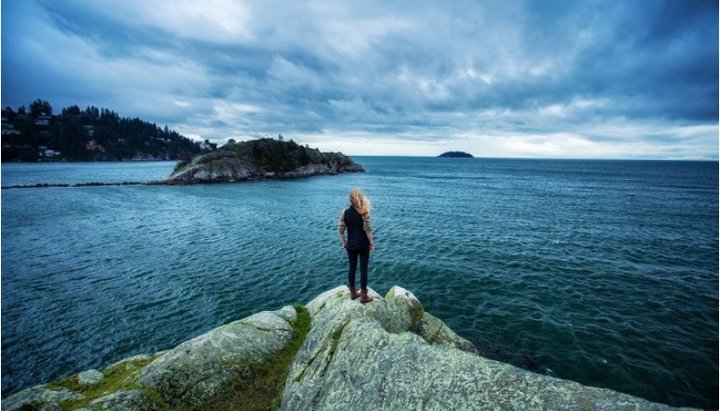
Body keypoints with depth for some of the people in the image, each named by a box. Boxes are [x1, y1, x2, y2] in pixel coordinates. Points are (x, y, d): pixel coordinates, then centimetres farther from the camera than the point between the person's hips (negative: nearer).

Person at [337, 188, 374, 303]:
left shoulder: (345, 212, -3)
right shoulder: (364, 212, -15)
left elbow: (340, 230, -1)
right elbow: (368, 230, -16)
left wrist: (344, 243, 11)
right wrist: (371, 243, -4)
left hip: (350, 245, 4)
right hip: (363, 245, -4)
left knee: (352, 268, 15)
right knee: (363, 269, 5)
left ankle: (353, 293, 27)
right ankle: (363, 296, 13)